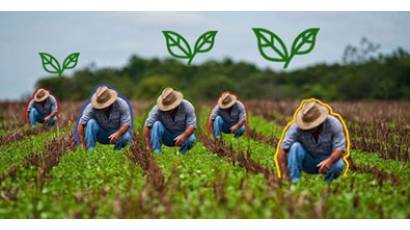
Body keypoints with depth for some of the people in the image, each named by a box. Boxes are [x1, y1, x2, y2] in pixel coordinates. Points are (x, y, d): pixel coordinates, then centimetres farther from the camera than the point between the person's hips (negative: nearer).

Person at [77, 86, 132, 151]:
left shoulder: (122, 104, -21)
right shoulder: (91, 107, -22)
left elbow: (126, 124, -25)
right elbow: (81, 124, -24)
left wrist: (117, 134, -45)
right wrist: (82, 143, -34)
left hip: (119, 132, -1)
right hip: (101, 135, 1)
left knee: (126, 137, -34)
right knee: (91, 122, -27)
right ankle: (90, 151, -24)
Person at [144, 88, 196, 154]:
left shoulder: (187, 107, -21)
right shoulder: (157, 109, -23)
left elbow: (191, 126, -23)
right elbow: (147, 125, -25)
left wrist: (183, 136, -43)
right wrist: (148, 146, -31)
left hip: (182, 134, 0)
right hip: (166, 137, 0)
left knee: (191, 139, -32)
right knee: (157, 124, -28)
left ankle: (181, 153, -2)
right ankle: (156, 153, -23)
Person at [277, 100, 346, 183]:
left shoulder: (334, 124, -21)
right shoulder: (296, 127, -24)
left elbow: (340, 149, -23)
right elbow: (282, 149, -27)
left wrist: (329, 160, -44)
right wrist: (285, 175, -35)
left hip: (327, 159, 0)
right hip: (307, 162, 1)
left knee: (339, 165, -33)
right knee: (295, 147, -28)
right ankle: (294, 182, -26)